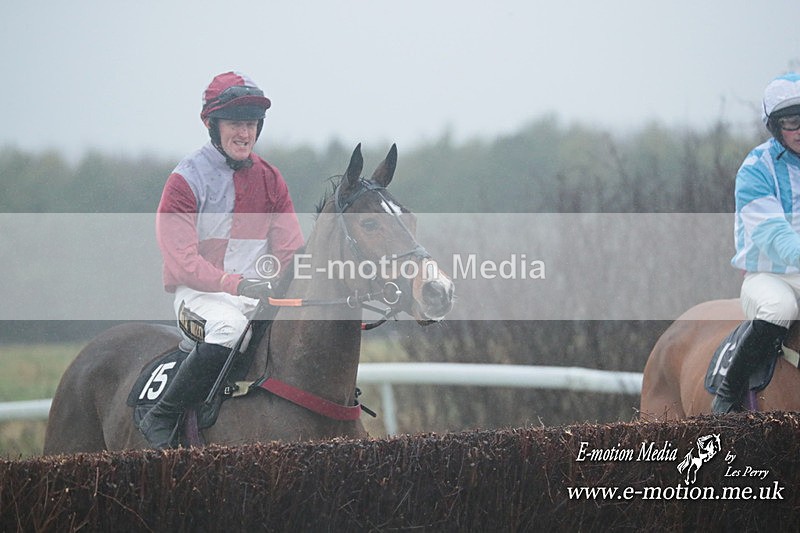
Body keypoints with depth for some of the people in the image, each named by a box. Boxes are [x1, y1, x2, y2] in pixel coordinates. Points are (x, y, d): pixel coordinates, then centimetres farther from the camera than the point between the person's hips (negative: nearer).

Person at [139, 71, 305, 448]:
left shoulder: (270, 180, 12)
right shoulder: (186, 180, -6)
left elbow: (290, 251, 9)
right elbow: (183, 261, -15)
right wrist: (236, 283, -30)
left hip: (259, 293, 5)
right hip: (198, 293, -5)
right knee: (228, 325, -38)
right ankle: (160, 418, -26)